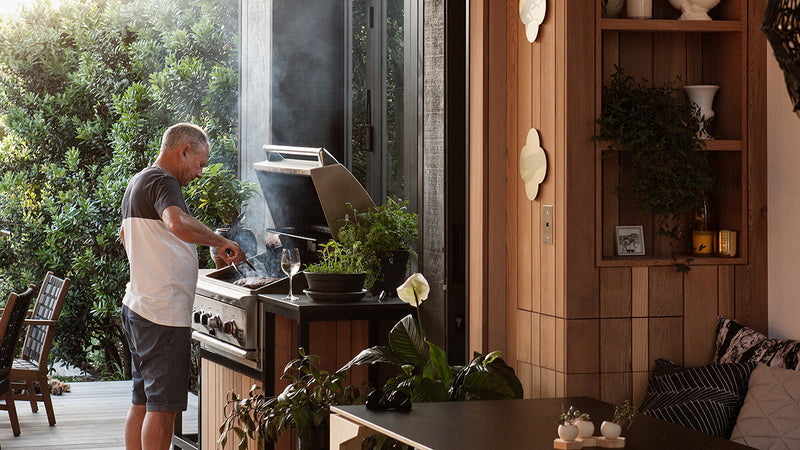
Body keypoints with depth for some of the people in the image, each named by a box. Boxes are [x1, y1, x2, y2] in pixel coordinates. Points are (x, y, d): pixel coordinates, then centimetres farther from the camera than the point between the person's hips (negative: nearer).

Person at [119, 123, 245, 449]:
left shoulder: (138, 182, 18)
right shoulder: (163, 182, -14)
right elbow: (178, 223, -36)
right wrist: (220, 242, -24)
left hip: (137, 306, 10)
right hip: (164, 313, -10)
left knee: (142, 403, 14)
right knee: (163, 407, -6)